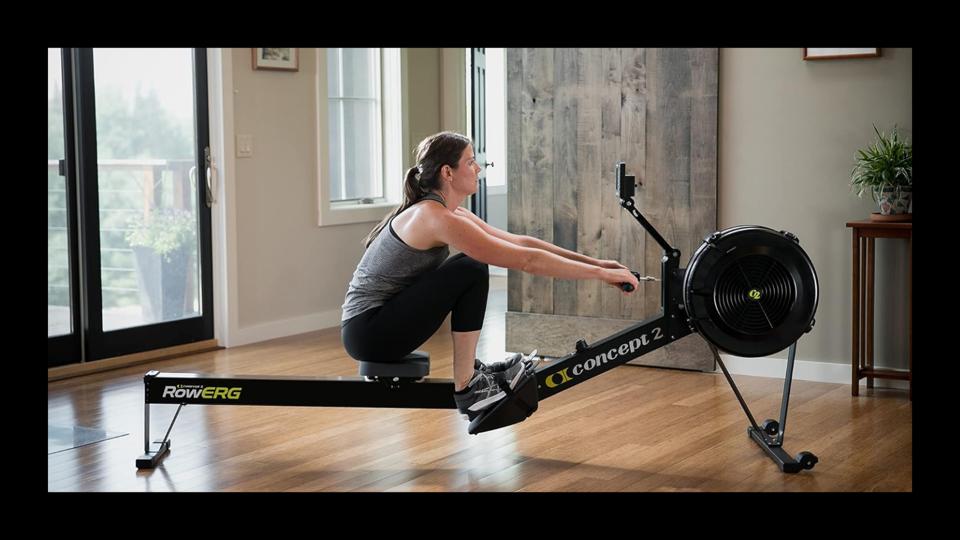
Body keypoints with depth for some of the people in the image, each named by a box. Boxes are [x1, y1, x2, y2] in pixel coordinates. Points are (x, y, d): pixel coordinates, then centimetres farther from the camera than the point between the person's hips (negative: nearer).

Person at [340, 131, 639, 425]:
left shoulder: (446, 212, 8)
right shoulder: (437, 218, -20)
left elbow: (520, 242, 11)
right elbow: (527, 260, -22)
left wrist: (593, 261, 8)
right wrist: (600, 273, -16)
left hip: (380, 321, 10)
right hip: (369, 333, -10)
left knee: (469, 266, 13)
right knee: (471, 271, -17)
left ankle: (474, 369, 16)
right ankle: (467, 389, -8)